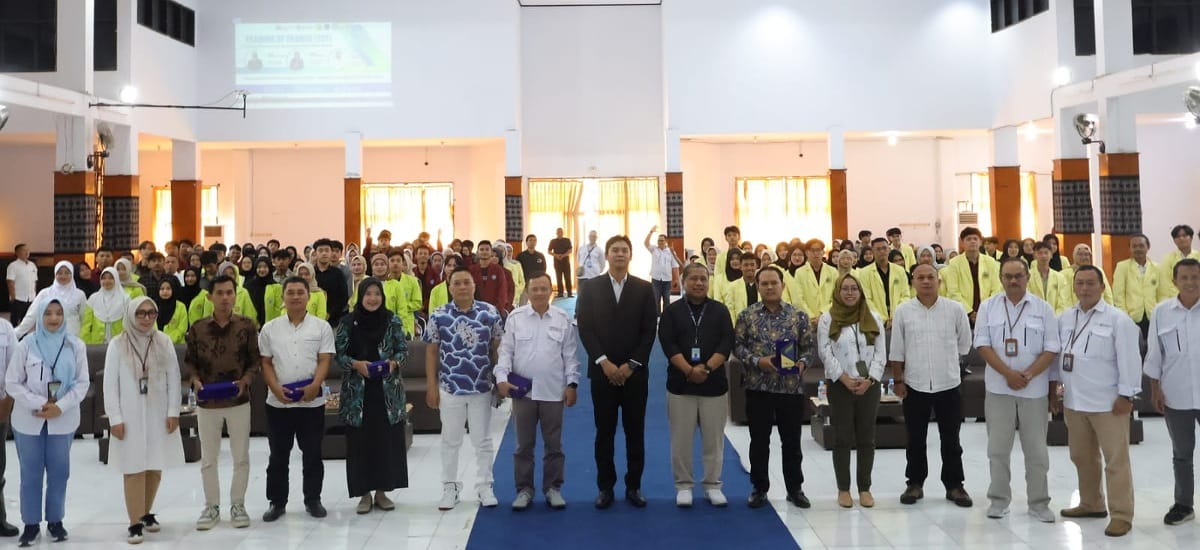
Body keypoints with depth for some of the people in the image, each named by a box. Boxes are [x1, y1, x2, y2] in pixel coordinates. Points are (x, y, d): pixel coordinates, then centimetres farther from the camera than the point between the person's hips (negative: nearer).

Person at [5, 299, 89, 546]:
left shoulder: (76, 346, -2)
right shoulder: (27, 345, -5)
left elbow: (82, 383, -1)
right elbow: (12, 383, -3)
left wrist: (60, 406, -14)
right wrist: (39, 403, -13)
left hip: (63, 419, 1)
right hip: (29, 420, -1)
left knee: (59, 471, 7)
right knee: (31, 473, 5)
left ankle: (55, 520, 20)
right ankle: (31, 523, 16)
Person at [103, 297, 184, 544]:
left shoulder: (164, 342, 1)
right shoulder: (118, 344, -3)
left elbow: (173, 378, 3)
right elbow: (110, 383, -3)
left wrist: (173, 411, -1)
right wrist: (115, 418, -8)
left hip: (159, 415, 2)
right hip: (130, 417, -2)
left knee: (155, 468, 9)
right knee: (134, 470, -3)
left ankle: (146, 512, 28)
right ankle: (135, 523, 3)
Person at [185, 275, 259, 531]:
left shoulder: (247, 326, -3)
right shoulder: (197, 328, 0)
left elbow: (255, 360, 1)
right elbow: (190, 360, 7)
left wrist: (245, 380, -15)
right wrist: (195, 380, -10)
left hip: (239, 401, -1)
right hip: (207, 402, 1)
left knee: (241, 457, 7)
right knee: (208, 459, 10)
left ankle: (237, 504, 21)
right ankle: (211, 506, 23)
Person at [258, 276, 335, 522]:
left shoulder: (321, 326, 2)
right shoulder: (270, 328, 6)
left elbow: (324, 361, -2)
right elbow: (266, 363, 5)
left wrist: (314, 386, -18)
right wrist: (276, 389, -10)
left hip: (312, 401, -1)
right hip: (278, 402, 1)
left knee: (312, 453, 8)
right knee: (278, 455, 9)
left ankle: (313, 499, 20)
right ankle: (277, 501, 20)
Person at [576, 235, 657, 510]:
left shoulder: (644, 288, 4)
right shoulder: (591, 287, 3)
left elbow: (649, 332, 0)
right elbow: (585, 328, -2)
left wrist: (631, 365, -9)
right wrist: (605, 363, -12)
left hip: (635, 372, 1)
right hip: (602, 371, 0)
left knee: (635, 432, 6)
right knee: (604, 433, 5)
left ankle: (634, 486, 17)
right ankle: (605, 487, 14)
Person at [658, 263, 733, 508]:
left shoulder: (720, 311, 6)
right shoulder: (672, 311, 3)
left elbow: (727, 343, -2)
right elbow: (668, 344, -6)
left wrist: (707, 368, -15)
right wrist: (689, 370, -18)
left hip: (714, 384, 1)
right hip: (680, 384, -1)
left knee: (713, 439, 6)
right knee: (681, 439, 3)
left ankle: (712, 485, 18)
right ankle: (683, 485, 15)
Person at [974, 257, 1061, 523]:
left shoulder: (1043, 308, 1)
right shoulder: (988, 307, 2)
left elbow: (1051, 349, -2)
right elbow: (982, 344, -4)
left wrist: (1028, 374, -15)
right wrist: (1008, 374, -14)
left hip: (1035, 389, 0)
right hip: (998, 388, 0)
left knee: (1036, 450, 6)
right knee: (998, 448, 7)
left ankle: (1039, 503, 18)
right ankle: (998, 499, 19)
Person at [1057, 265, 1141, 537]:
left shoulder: (1117, 319, -9)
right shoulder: (1066, 317, 8)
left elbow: (1129, 359, -11)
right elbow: (1057, 353, 14)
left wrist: (1126, 395, -13)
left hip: (1108, 402, -6)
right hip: (1074, 401, 6)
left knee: (1116, 460, 0)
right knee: (1082, 457, 17)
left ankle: (1121, 515, 7)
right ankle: (1091, 504, 32)